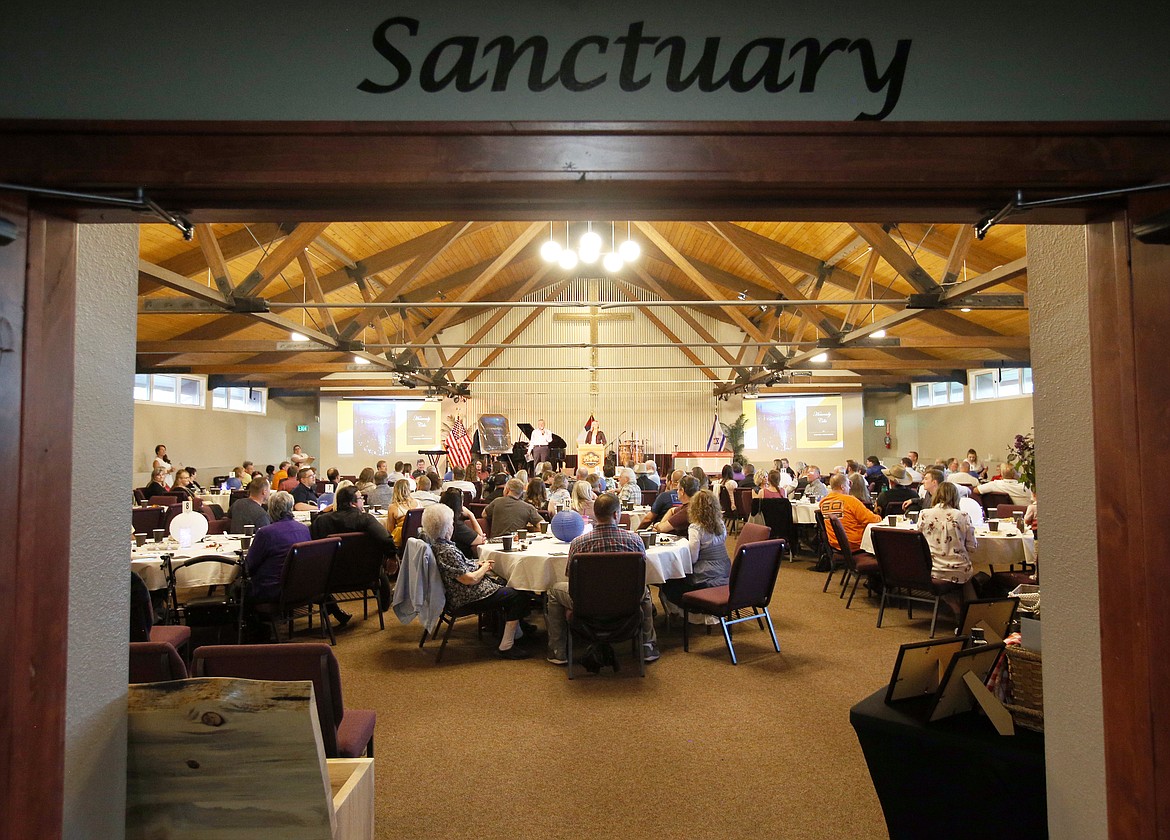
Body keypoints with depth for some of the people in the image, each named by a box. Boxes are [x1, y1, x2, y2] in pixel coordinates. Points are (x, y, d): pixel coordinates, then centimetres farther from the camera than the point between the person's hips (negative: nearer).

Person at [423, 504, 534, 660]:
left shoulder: (433, 542, 3)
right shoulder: (446, 551, -29)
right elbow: (470, 579, -26)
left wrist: (476, 564, 5)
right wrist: (484, 568, -7)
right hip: (466, 598, -11)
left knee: (506, 586, 22)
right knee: (518, 597, -4)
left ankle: (516, 632, 31)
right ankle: (506, 647, 0)